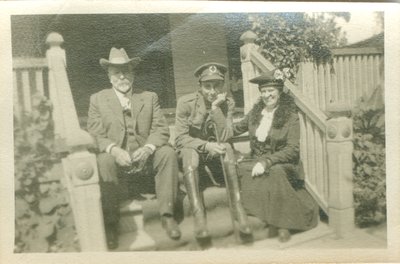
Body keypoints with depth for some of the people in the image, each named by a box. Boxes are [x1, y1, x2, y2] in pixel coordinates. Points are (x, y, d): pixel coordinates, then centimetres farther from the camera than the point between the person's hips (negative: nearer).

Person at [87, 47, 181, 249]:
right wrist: (113, 149, -23)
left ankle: (166, 214, -18)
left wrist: (148, 148, -20)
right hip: (117, 158, -1)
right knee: (104, 161, -33)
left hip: (146, 158, 2)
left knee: (168, 153, -26)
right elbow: (95, 134, -1)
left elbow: (161, 129, 2)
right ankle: (110, 223, -20)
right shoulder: (97, 99, 9)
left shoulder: (149, 97, 13)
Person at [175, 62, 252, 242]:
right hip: (190, 153, -1)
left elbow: (224, 137, -18)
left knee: (227, 148, -31)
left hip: (215, 155, 2)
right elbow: (180, 138, -15)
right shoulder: (186, 102, -10)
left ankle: (238, 209, -32)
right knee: (190, 152, -36)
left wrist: (216, 108, -25)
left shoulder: (227, 104, -5)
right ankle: (198, 216, -42)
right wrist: (206, 145, -31)